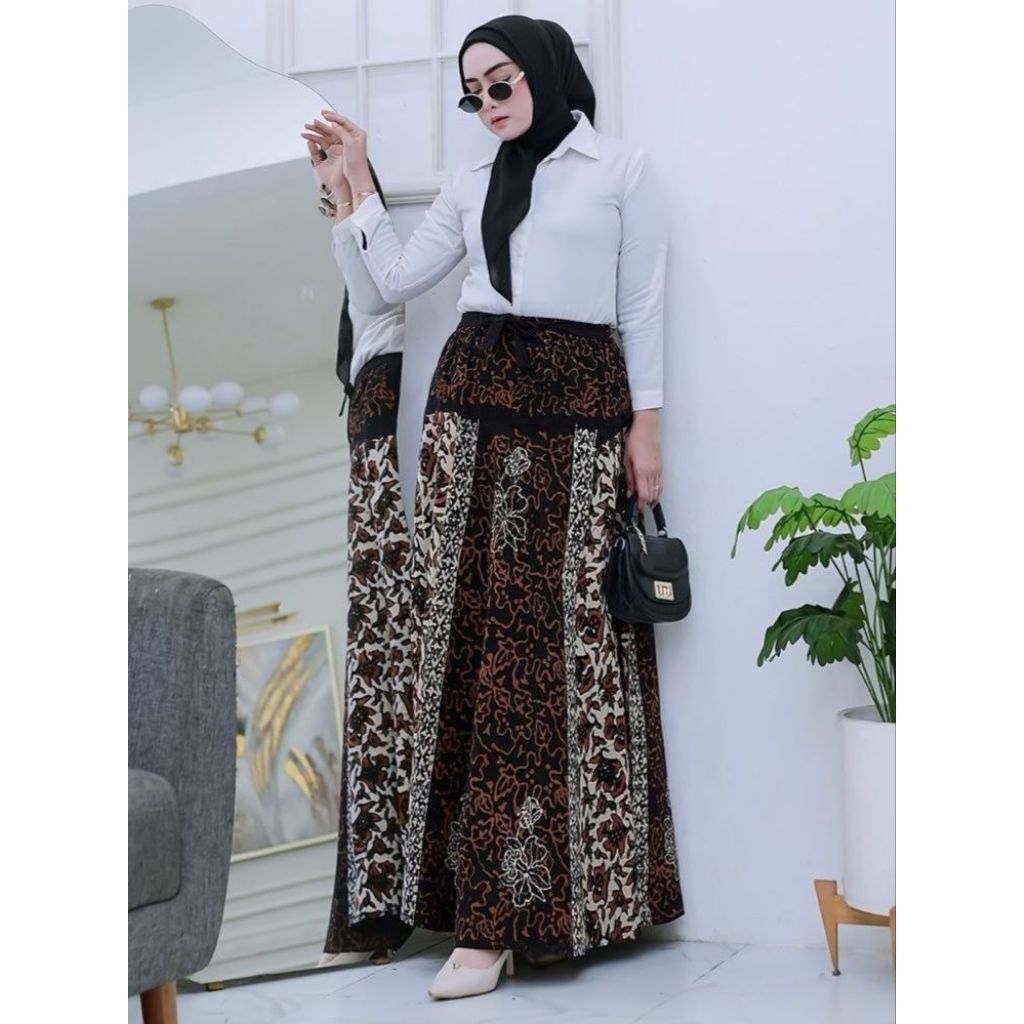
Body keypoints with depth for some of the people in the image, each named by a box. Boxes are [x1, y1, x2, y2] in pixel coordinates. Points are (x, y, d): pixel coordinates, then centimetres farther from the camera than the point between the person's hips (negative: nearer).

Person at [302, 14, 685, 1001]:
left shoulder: (621, 171, 6)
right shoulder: (471, 183, 17)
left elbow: (643, 308, 4)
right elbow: (395, 279, 15)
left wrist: (645, 425, -3)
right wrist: (357, 175, 13)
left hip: (580, 405, -4)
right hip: (473, 397, 4)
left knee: (562, 633, -8)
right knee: (469, 624, -4)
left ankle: (504, 909, -6)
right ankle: (487, 906, 0)